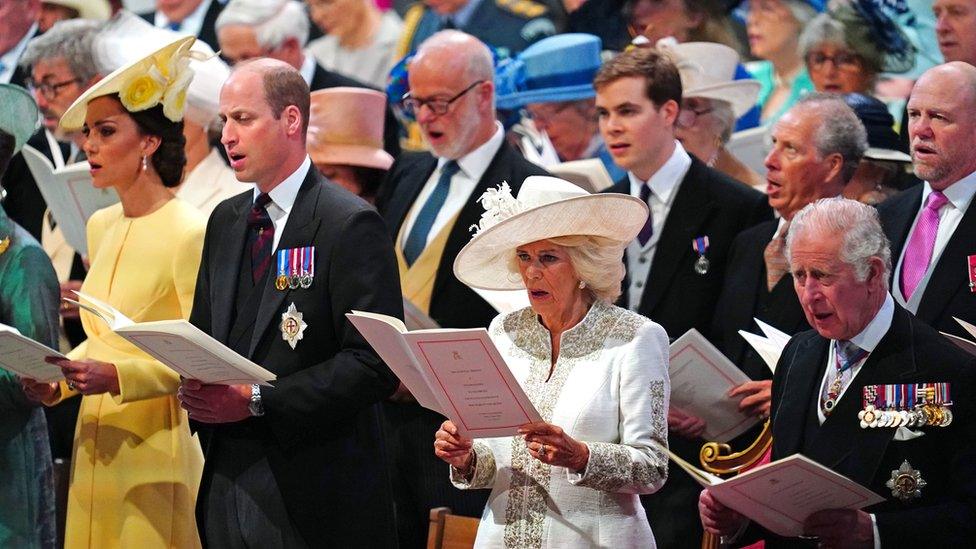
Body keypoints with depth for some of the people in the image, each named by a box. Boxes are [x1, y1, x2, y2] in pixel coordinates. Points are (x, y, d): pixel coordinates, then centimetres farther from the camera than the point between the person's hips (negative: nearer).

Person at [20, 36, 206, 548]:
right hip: (95, 444, 7)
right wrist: (59, 381, 3)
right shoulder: (100, 227, 11)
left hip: (155, 449, -7)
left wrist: (118, 376, -26)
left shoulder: (188, 233, -14)